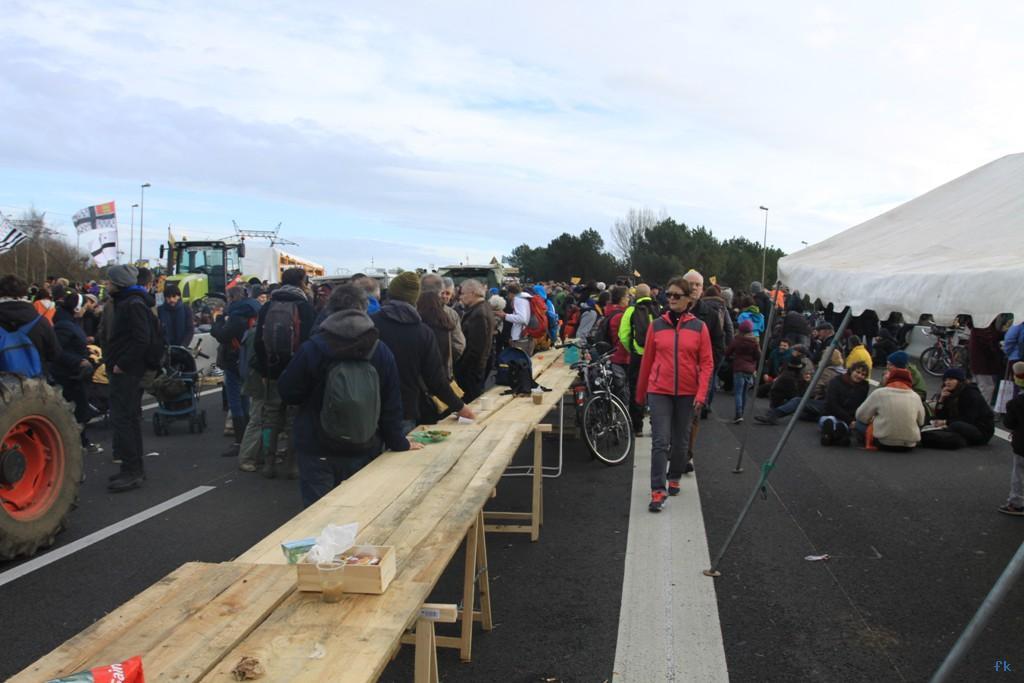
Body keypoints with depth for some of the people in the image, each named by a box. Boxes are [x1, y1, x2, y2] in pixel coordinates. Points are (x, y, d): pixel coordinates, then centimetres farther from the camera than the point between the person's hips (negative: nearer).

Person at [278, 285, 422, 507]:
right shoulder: (382, 351, -4)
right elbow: (392, 406, -1)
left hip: (317, 451, -2)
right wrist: (399, 444, 10)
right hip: (363, 451, 2)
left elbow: (288, 393, -3)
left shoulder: (311, 348, -11)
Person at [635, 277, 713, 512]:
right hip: (659, 392, -1)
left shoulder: (699, 327, 0)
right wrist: (640, 393, 12)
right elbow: (647, 360, 7)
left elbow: (706, 363, 0)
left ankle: (674, 479, 33)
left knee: (680, 441, 13)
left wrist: (701, 393, -10)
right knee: (660, 441, -7)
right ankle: (658, 491, -7)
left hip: (687, 393, 1)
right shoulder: (657, 325, 2)